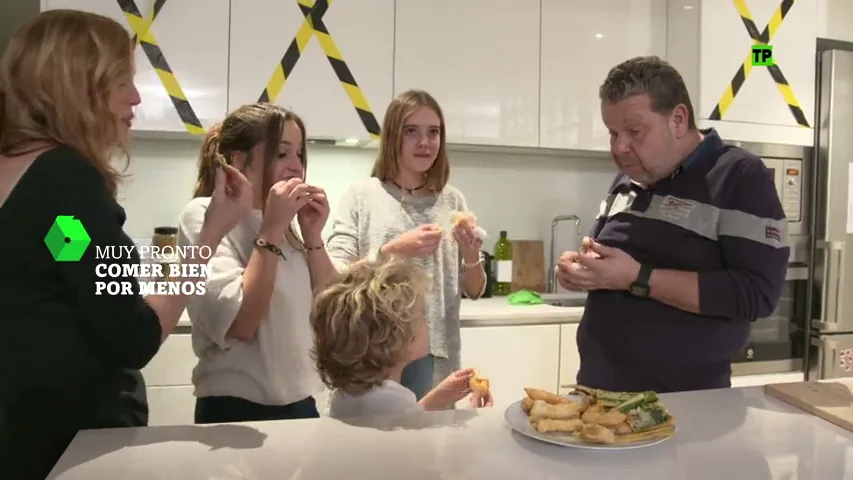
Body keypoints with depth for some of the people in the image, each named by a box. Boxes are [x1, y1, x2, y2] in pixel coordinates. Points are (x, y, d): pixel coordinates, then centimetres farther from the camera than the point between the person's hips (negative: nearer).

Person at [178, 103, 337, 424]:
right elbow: (238, 325, -23)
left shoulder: (283, 222, 7)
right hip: (236, 411, -6)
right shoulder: (204, 215, -12)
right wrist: (271, 231, -21)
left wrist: (313, 235, -7)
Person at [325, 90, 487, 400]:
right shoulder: (362, 195, -3)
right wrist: (393, 251, -21)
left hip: (433, 353, 2)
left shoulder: (452, 200, 5)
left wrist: (471, 254, -13)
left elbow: (474, 291, 7)